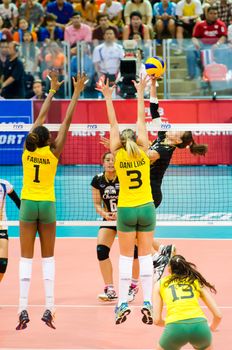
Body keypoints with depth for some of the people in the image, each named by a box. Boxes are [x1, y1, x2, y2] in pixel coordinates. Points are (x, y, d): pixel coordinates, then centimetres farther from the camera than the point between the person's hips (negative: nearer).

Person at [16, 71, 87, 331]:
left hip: (28, 205, 1)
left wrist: (53, 90, 15)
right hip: (47, 205, -1)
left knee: (26, 258, -1)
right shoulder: (53, 152, -8)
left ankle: (23, 310, -11)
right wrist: (76, 93, -3)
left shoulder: (28, 149, -3)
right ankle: (48, 309, -2)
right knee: (48, 258, 7)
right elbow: (67, 121, -7)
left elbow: (41, 117, 6)